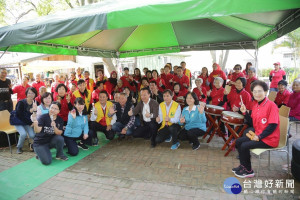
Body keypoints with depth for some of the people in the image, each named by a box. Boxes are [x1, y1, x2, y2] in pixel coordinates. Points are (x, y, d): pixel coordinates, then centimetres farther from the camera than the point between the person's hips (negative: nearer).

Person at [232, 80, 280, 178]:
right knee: (238, 141, 7)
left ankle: (248, 171, 5)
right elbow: (252, 123, 9)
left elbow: (273, 125, -22)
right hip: (257, 135, 8)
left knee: (244, 146, -17)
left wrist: (259, 137, -21)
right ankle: (243, 166, 22)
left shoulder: (271, 105, -18)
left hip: (269, 139, -8)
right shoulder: (255, 105, 5)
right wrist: (245, 112, -6)